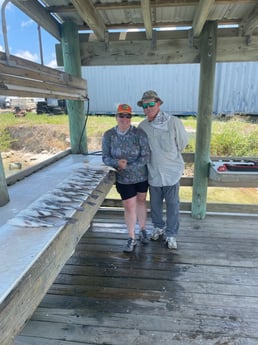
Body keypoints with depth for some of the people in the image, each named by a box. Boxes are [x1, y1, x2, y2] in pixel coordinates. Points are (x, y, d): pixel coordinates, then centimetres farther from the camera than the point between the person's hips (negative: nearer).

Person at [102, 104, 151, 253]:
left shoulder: (139, 133, -16)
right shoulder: (108, 135, -10)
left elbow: (146, 157, -17)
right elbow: (106, 158, -7)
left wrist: (127, 167, -22)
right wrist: (117, 163, -27)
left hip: (141, 176, 0)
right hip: (123, 179, 0)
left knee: (141, 201, 18)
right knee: (129, 207, 5)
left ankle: (143, 230, 40)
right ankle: (132, 238, 22)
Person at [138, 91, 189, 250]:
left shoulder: (174, 122, -15)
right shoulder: (142, 126, -6)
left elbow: (183, 143, 1)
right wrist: (154, 157, 8)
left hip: (171, 172, -3)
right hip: (153, 172, 3)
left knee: (172, 205, 8)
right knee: (155, 204, 18)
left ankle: (171, 234, 26)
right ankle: (158, 227, 41)